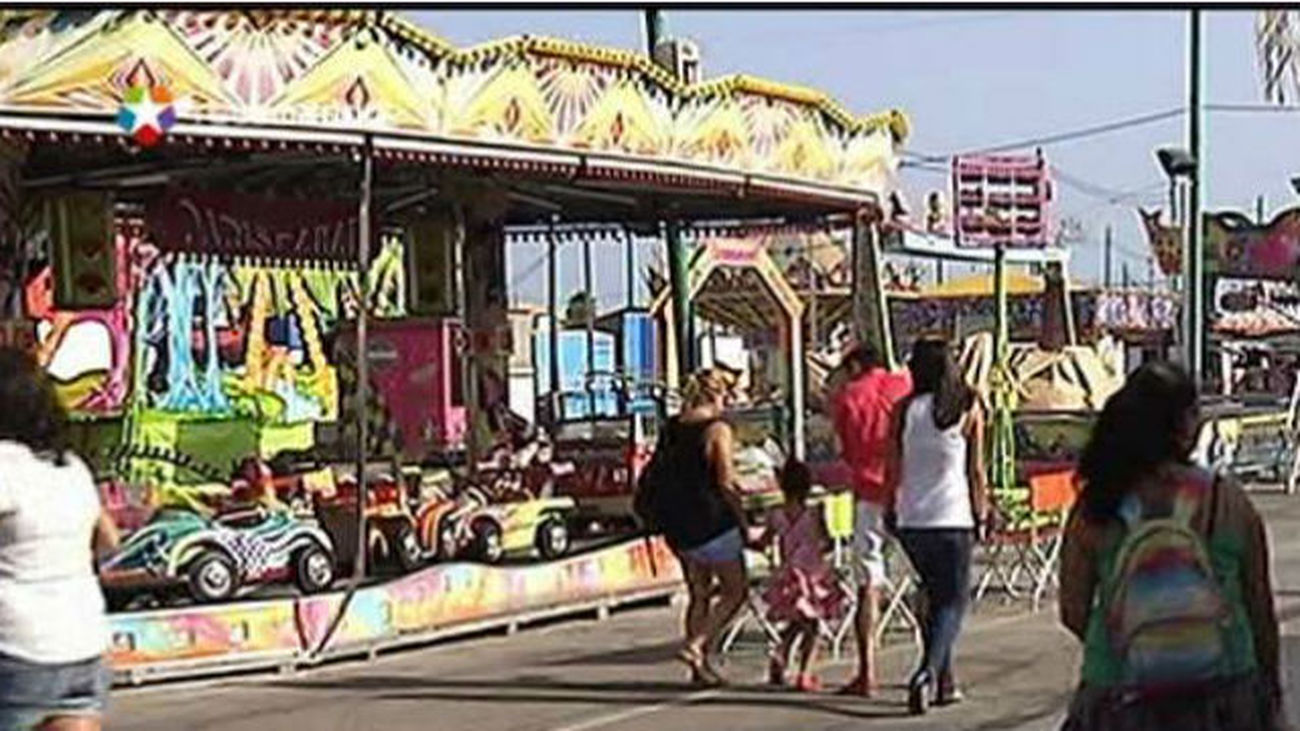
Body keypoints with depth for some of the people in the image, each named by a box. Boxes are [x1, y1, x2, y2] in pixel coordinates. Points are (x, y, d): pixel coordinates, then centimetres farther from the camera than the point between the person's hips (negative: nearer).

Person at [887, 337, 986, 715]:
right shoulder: (968, 410, -3)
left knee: (935, 595, 18)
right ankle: (928, 672, -18)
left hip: (911, 520, 3)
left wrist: (891, 509, 14)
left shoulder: (906, 409, 0)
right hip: (953, 517, -2)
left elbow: (894, 469, 3)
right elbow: (975, 470, 0)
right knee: (954, 601, 4)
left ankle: (945, 682, 22)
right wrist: (981, 514, 10)